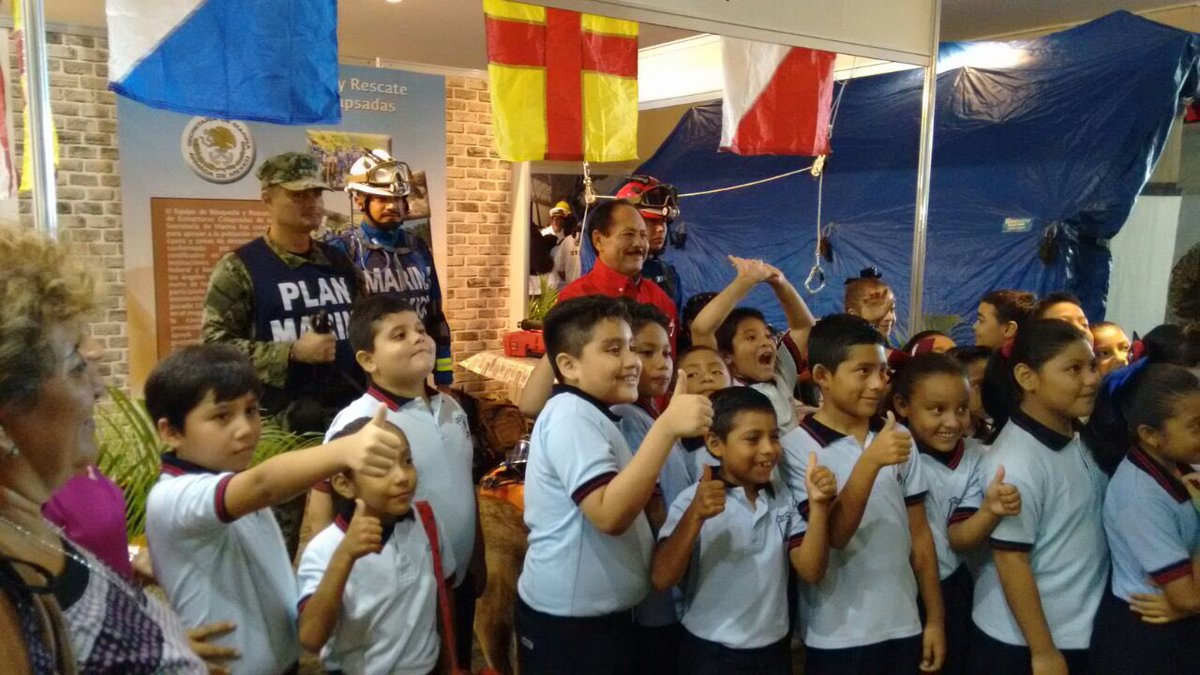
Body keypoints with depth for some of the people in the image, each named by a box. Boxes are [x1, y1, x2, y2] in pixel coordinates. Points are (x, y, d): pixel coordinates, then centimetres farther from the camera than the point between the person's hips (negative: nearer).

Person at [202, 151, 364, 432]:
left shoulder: (338, 261, 13)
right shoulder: (239, 267, -4)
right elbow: (215, 344, -11)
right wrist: (293, 352, -18)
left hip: (350, 409, 5)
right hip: (280, 419, -5)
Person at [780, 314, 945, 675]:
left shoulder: (899, 438, 3)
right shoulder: (796, 448, -12)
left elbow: (919, 533, 7)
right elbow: (832, 535, -18)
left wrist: (935, 618, 7)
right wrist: (870, 461, -28)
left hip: (904, 627, 4)